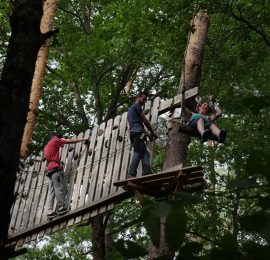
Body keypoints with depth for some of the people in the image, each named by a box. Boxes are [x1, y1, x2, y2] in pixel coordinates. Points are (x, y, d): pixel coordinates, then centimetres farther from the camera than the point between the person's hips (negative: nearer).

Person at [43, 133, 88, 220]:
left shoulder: (46, 147, 29)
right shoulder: (54, 141, 7)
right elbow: (70, 141, 7)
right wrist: (83, 139, 14)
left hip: (49, 169, 8)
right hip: (55, 168, -8)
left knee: (51, 192, -1)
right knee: (59, 188, -13)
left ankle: (50, 212, -10)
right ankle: (61, 208, -20)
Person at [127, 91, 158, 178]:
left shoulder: (131, 109, 34)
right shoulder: (137, 106, 6)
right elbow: (145, 121, 3)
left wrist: (147, 134, 24)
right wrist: (152, 132, 13)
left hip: (133, 132, 10)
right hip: (138, 132, -10)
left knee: (145, 154, 0)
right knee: (137, 153, -20)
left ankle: (147, 173, -18)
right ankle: (131, 174, -32)